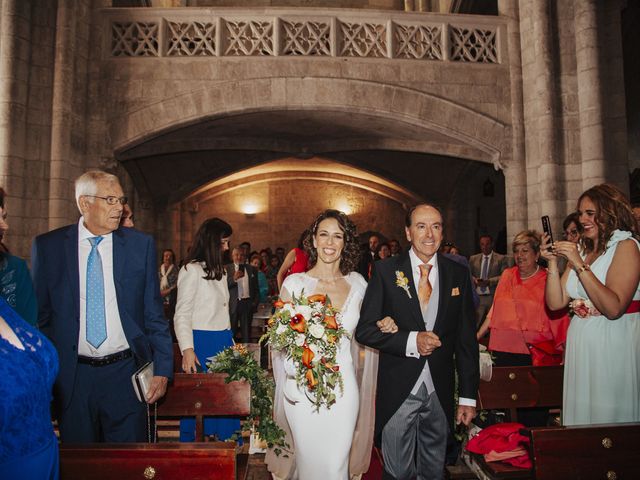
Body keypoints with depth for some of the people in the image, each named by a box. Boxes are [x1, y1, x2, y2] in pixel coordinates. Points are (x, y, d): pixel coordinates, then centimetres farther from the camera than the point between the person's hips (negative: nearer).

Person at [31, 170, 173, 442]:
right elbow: (39, 314, 5)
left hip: (125, 373, 0)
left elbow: (154, 314, 1)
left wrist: (162, 368, -2)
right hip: (72, 377, 1)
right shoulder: (47, 246, 0)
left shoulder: (141, 245, -1)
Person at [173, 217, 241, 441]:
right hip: (202, 344, -7)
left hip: (224, 343, 7)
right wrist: (187, 350, -21)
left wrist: (231, 344, 14)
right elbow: (181, 315, -12)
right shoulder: (191, 270, -9)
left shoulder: (220, 271, 15)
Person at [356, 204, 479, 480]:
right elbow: (364, 330, -7)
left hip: (440, 392, 3)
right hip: (398, 391, -2)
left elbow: (466, 339, 3)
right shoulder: (386, 272, -6)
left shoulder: (458, 274, 1)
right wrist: (410, 341, -20)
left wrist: (468, 396, 3)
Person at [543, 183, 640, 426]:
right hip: (581, 344, 6)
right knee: (581, 414, 14)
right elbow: (556, 302, 2)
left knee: (610, 415, 6)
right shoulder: (580, 249, 9)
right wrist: (553, 262, -6)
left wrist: (580, 265, -21)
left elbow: (613, 308, -22)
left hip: (615, 344, -6)